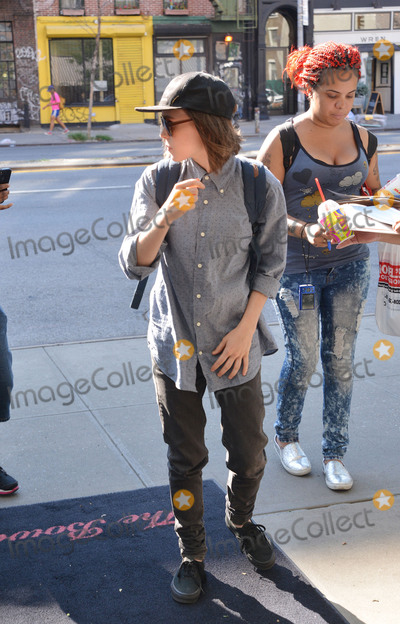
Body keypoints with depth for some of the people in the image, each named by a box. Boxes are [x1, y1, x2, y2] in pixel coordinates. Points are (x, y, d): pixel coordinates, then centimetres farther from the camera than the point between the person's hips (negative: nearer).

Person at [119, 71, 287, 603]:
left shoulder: (257, 185, -9)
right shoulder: (157, 183, -6)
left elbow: (271, 263, -1)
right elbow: (134, 265, -8)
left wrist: (246, 329, -7)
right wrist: (165, 219, -25)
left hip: (234, 344, -1)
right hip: (175, 342, 1)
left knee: (249, 452, 10)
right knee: (185, 458, 11)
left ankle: (241, 520, 42)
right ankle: (192, 552, 32)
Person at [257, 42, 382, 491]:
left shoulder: (361, 137, 6)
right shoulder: (282, 141, -8)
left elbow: (374, 194, 16)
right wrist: (305, 230, -26)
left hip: (350, 264, 4)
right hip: (297, 267, -4)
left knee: (340, 361, 8)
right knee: (302, 360, 6)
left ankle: (335, 452, 22)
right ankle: (286, 436, 31)